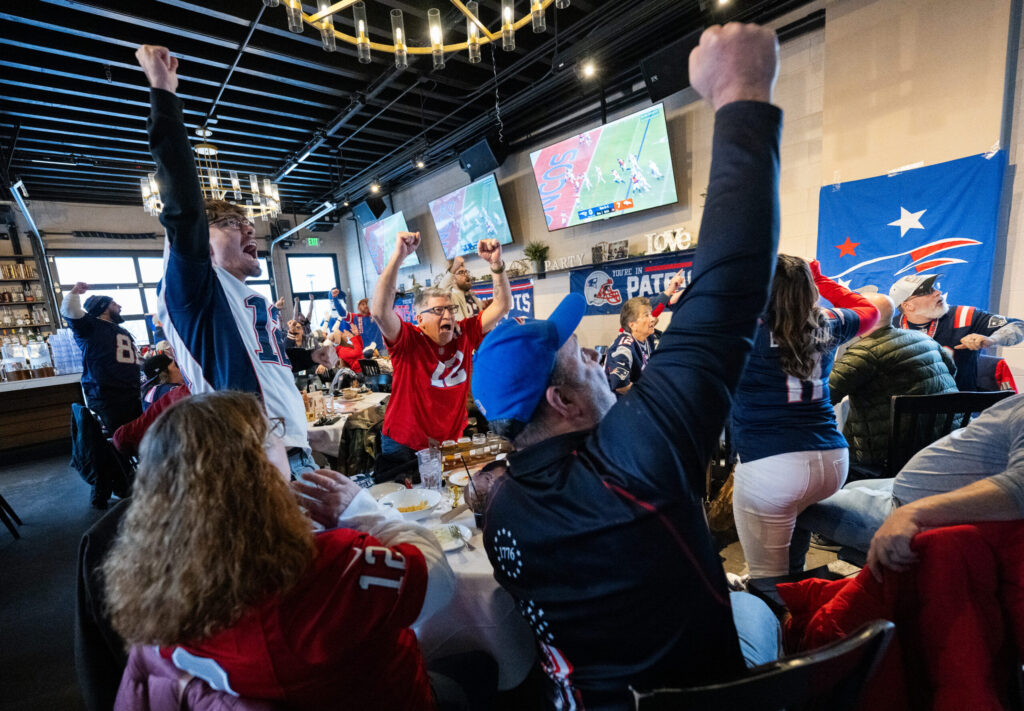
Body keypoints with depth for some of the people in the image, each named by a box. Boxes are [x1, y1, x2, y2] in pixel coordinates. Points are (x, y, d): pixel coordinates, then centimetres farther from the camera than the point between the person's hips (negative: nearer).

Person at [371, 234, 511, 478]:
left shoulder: (465, 334, -2)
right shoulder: (408, 341, -14)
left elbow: (502, 306, -2)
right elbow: (381, 312, -32)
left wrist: (496, 263, -15)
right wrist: (398, 256, -36)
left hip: (452, 440, 3)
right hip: (404, 448, -3)